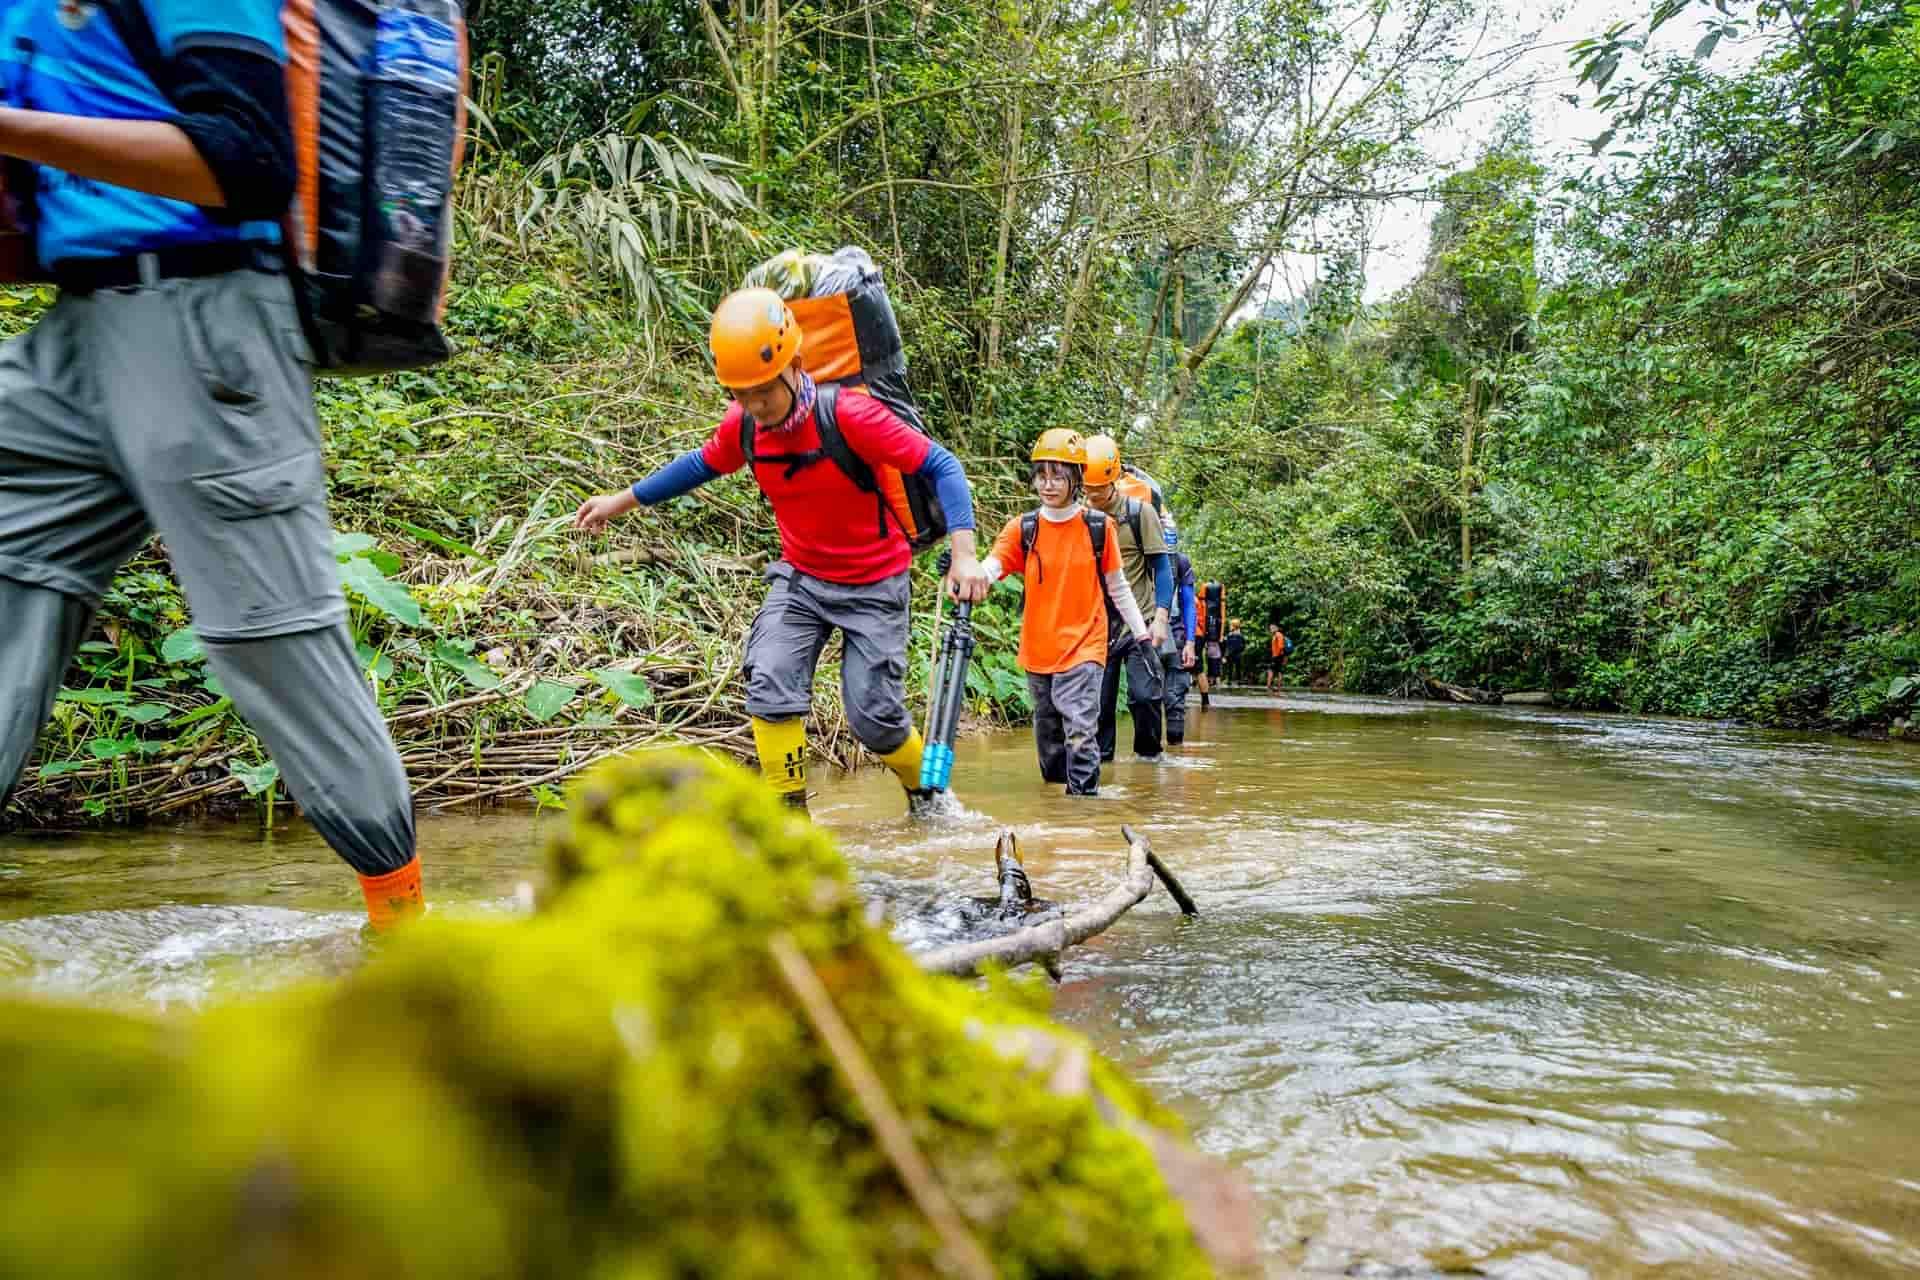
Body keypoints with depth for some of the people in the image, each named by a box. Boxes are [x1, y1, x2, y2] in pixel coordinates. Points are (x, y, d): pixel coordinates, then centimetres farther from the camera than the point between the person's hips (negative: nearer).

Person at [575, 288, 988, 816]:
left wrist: (963, 554, -34)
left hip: (872, 584, -4)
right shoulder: (742, 424, -11)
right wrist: (621, 501, 13)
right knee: (770, 686, -14)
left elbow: (940, 466, -23)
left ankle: (927, 792, 27)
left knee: (873, 715, -3)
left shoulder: (849, 414, -27)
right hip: (800, 578, 4)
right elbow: (702, 464, 11)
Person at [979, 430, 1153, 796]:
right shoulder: (1023, 528, -1)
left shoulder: (1099, 527, -3)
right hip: (1038, 651, 3)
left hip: (1084, 646, -3)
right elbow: (990, 568, -16)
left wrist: (1141, 635, 10)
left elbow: (1118, 587, 7)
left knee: (1080, 732, -16)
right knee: (1048, 737, 16)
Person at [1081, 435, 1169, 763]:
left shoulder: (1139, 511, -5)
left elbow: (1161, 568, -4)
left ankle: (1148, 753, 14)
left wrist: (1160, 617, -12)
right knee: (1099, 696, 3)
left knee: (1145, 694, -6)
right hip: (1097, 623, 3)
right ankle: (1100, 756, 16)